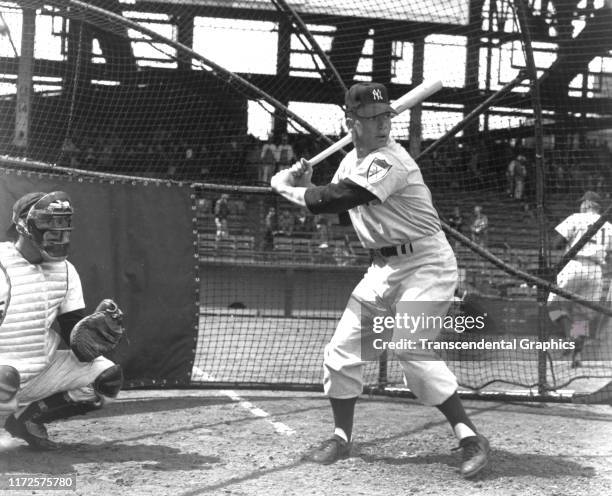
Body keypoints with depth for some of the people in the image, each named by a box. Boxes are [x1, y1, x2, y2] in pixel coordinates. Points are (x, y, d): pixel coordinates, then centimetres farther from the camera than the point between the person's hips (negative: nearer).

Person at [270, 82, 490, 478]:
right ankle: (342, 436, 23)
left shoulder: (389, 162, -21)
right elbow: (332, 200, 17)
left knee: (410, 346, -24)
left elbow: (335, 201, -26)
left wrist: (287, 188, -11)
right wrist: (304, 184, -2)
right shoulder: (353, 159, 7)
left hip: (425, 263, -9)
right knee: (343, 349, 7)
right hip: (385, 267, 9)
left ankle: (471, 438, -18)